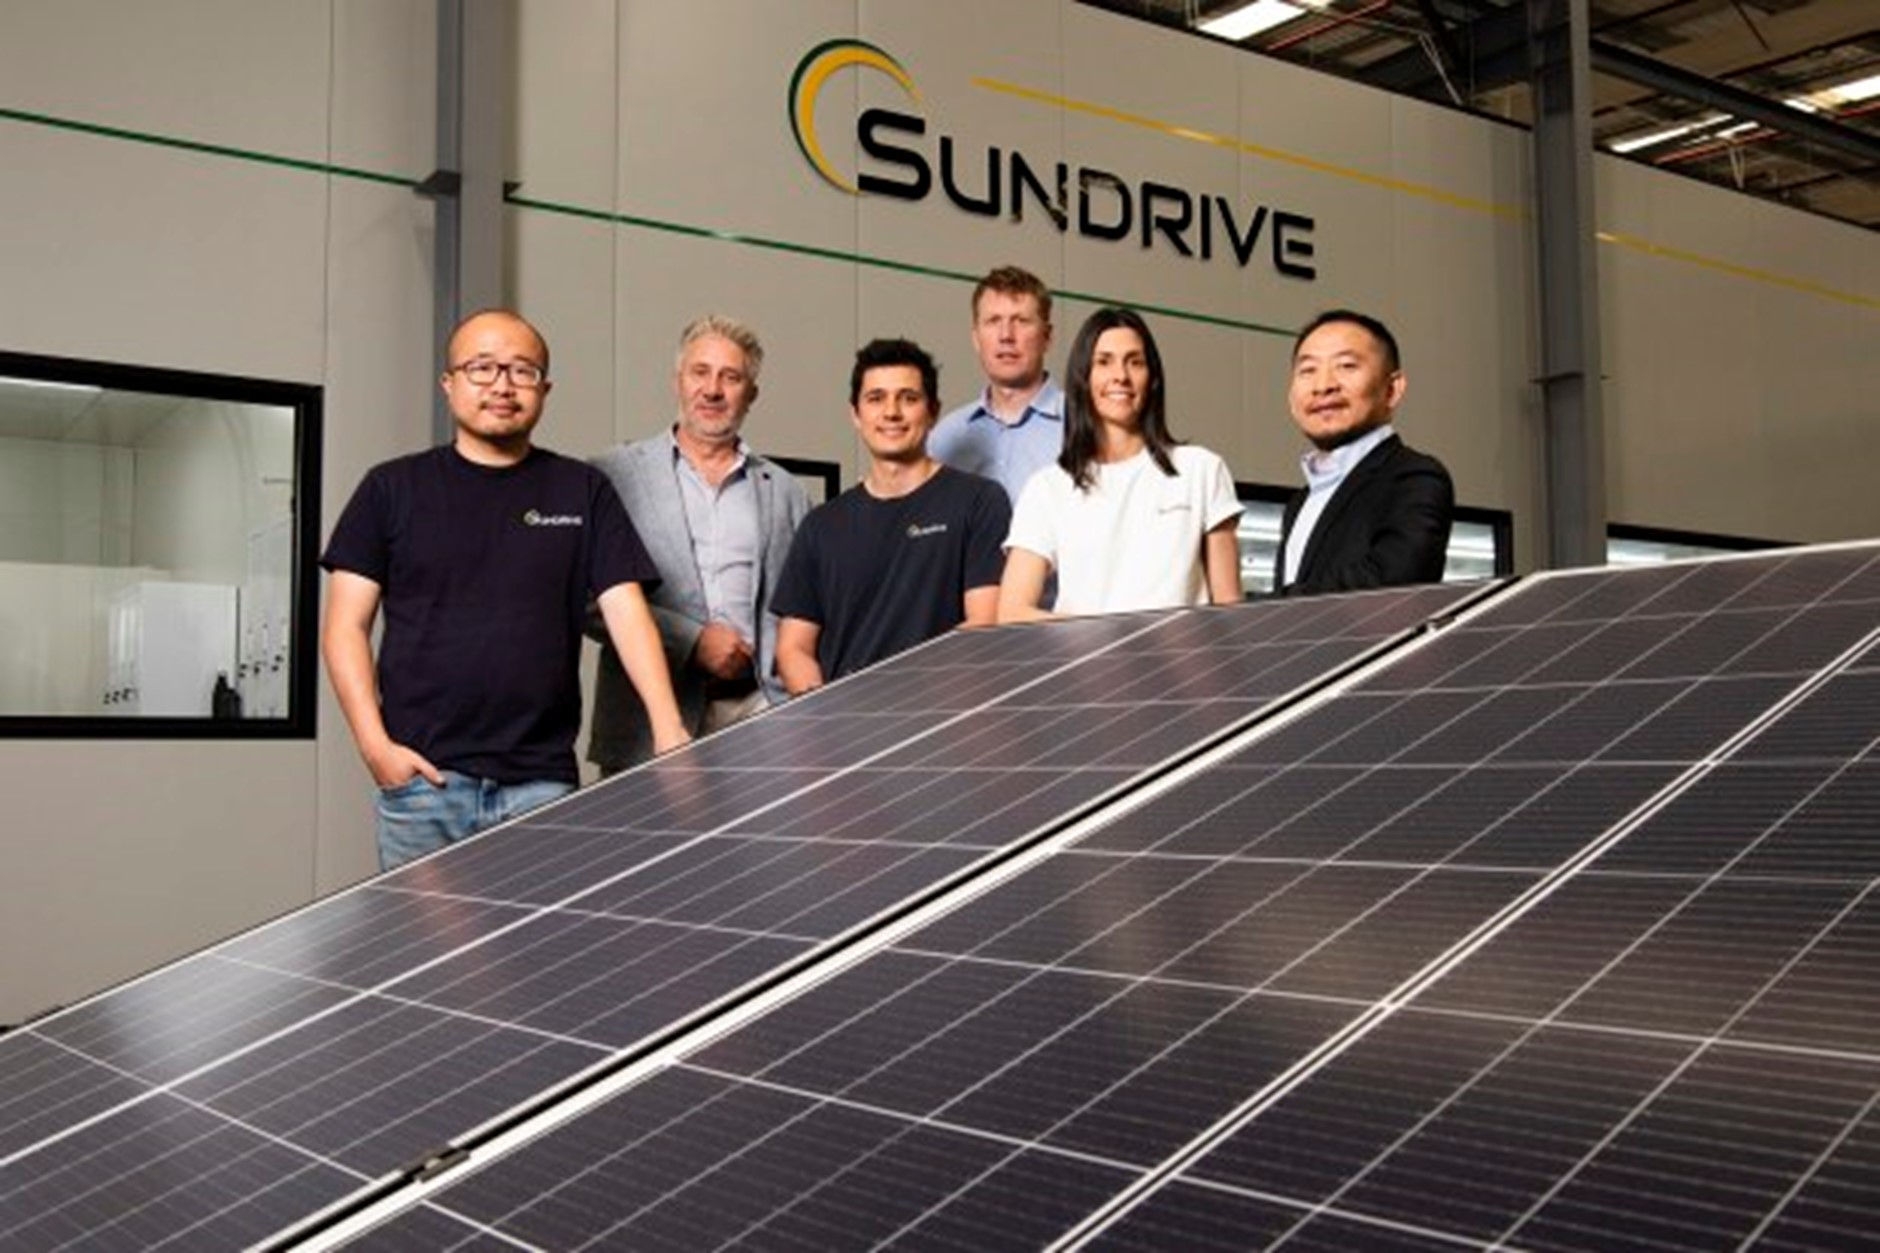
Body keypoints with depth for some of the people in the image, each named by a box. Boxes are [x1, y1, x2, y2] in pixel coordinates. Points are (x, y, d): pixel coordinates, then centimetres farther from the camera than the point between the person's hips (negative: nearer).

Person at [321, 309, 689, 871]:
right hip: (421, 777, 0)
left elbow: (627, 611, 1)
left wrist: (668, 726, -13)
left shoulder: (583, 491, 10)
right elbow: (345, 626, 6)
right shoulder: (393, 488, 8)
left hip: (542, 783, 0)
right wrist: (375, 744, -6)